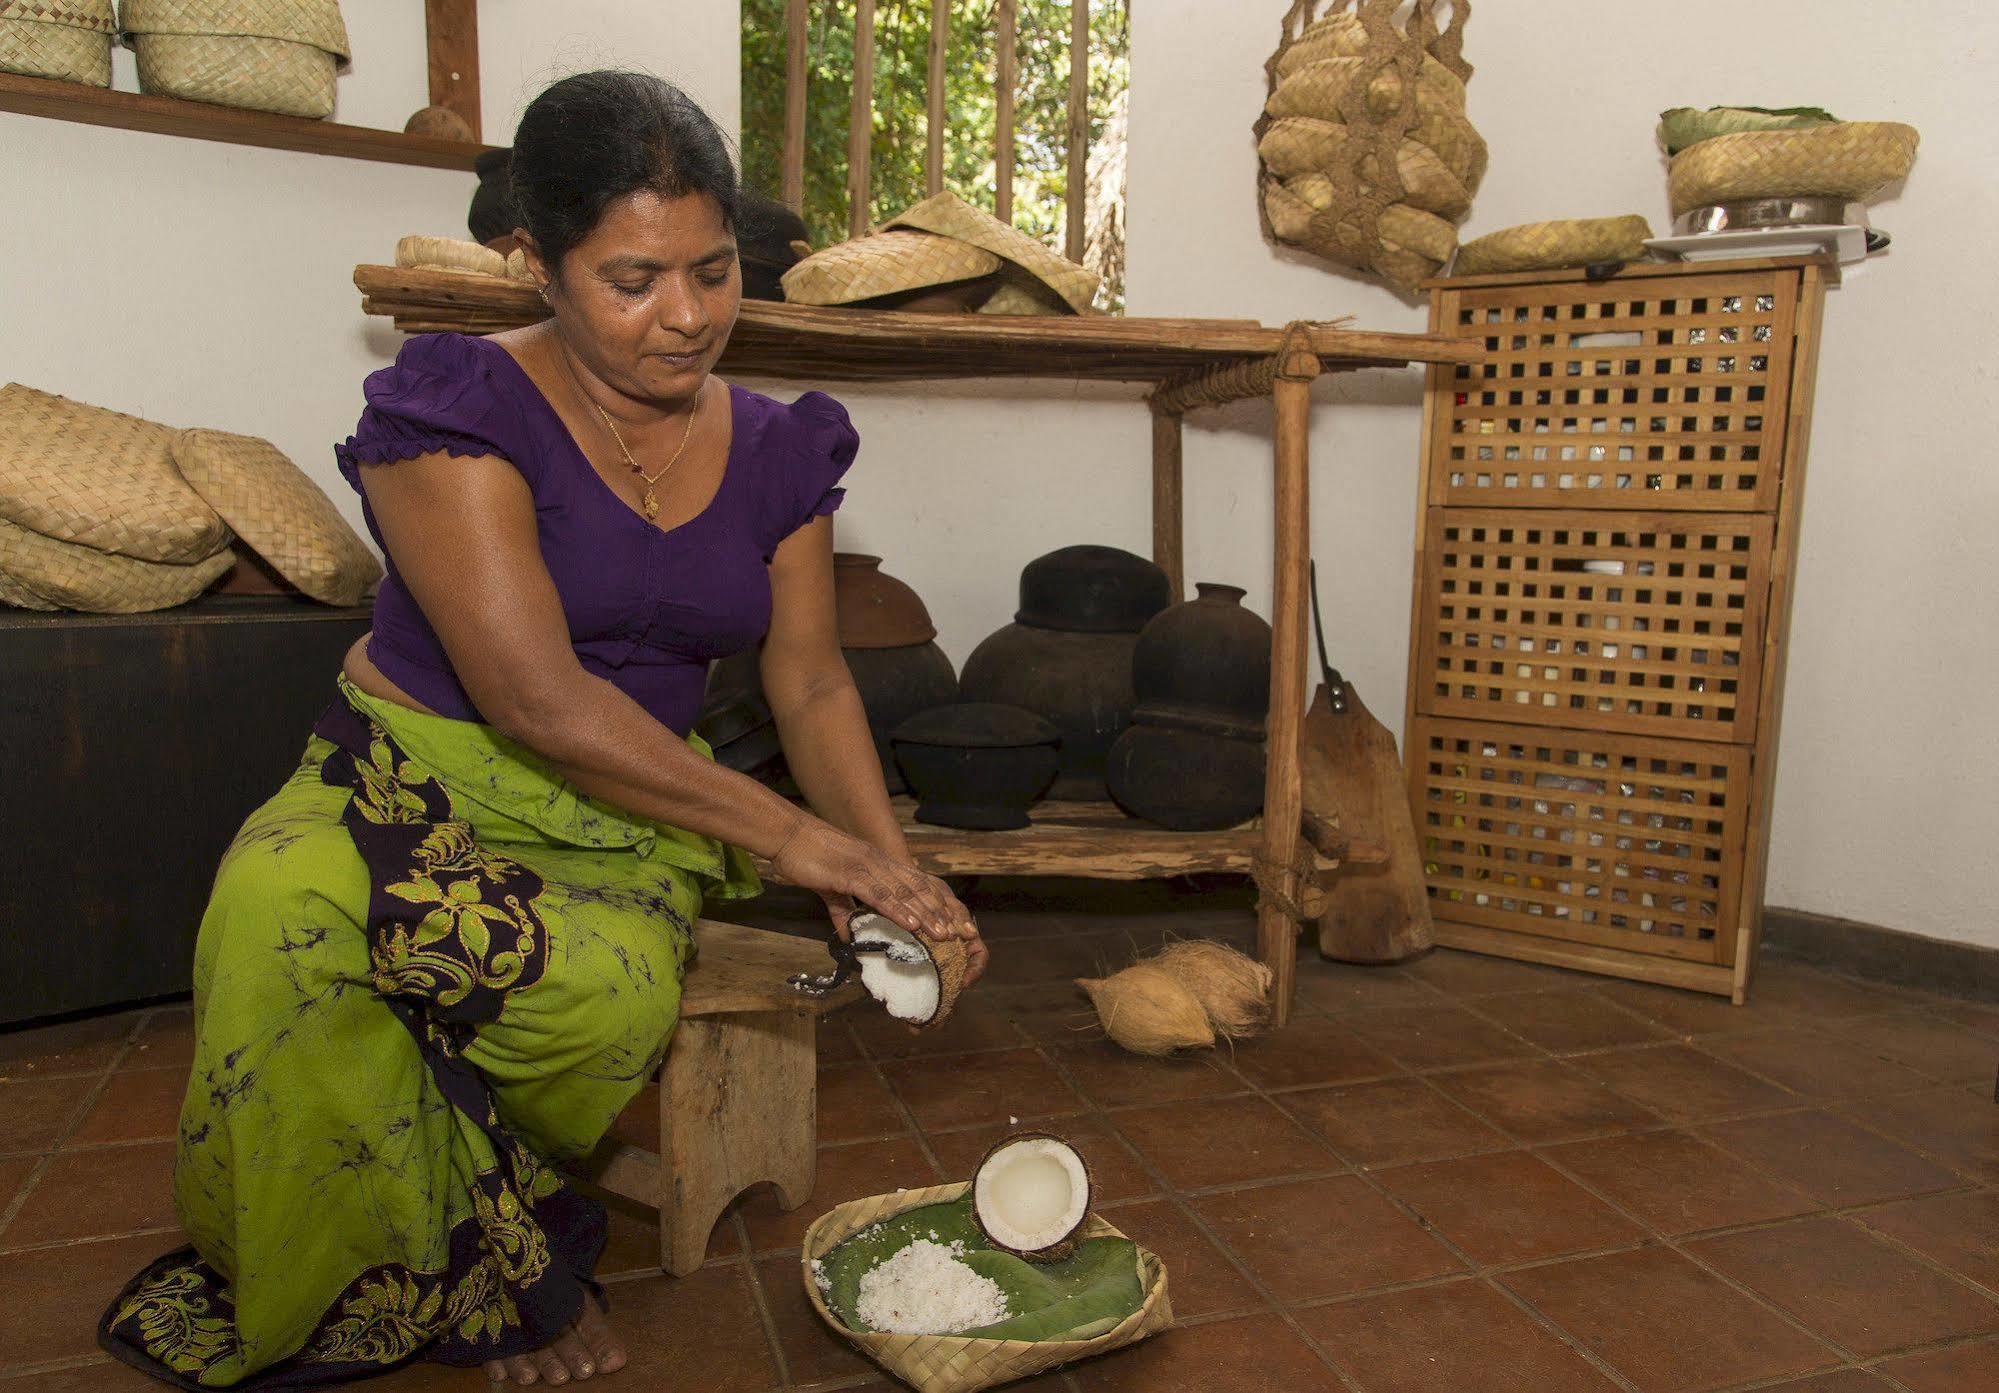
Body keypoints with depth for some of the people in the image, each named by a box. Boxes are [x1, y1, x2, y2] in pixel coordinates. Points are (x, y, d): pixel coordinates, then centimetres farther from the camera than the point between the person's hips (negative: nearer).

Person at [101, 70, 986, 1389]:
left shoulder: (774, 450, 5)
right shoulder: (458, 411, -11)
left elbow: (812, 683, 5)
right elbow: (537, 698, -20)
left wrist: (891, 864, -11)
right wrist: (785, 833, -21)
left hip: (634, 819, 3)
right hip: (423, 781, -2)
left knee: (620, 991, -32)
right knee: (282, 921, -35)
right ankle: (499, 1275, -11)